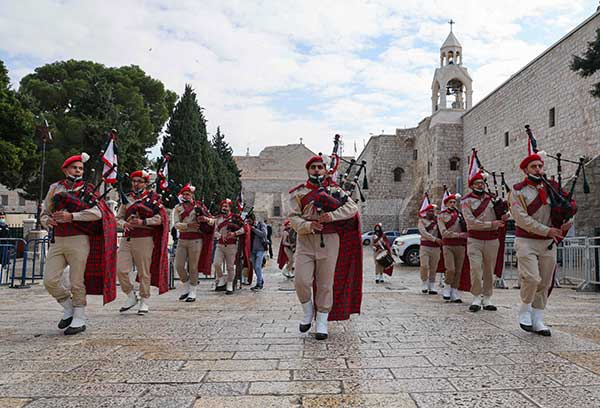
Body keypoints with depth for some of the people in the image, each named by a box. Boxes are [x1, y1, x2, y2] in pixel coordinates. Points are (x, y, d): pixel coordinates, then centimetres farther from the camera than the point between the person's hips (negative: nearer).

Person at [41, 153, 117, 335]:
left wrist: (71, 216, -20)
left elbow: (98, 212, -15)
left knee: (77, 282, 0)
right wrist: (47, 220, -5)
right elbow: (44, 213, 18)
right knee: (50, 280, -1)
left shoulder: (87, 189, 1)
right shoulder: (55, 188, 13)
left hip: (79, 240, -4)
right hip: (58, 241, 4)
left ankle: (79, 320, 15)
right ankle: (68, 309, 23)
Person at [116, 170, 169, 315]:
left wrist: (143, 222, -16)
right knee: (120, 269, -4)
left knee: (144, 271, 1)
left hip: (144, 239, -4)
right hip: (127, 238, 4)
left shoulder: (152, 198, 3)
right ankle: (131, 296, 16)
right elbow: (119, 217, 18)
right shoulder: (127, 198, 16)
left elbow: (160, 218, -4)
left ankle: (144, 301, 15)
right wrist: (124, 223, -4)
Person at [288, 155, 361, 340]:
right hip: (305, 241, 0)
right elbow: (293, 217, -2)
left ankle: (322, 322, 17)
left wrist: (332, 216, -18)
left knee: (325, 284, 5)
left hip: (329, 241, 0)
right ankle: (308, 312, 20)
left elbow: (352, 208, -4)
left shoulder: (335, 189, 8)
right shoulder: (298, 193, 8)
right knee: (301, 281, -8)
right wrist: (308, 226, -21)